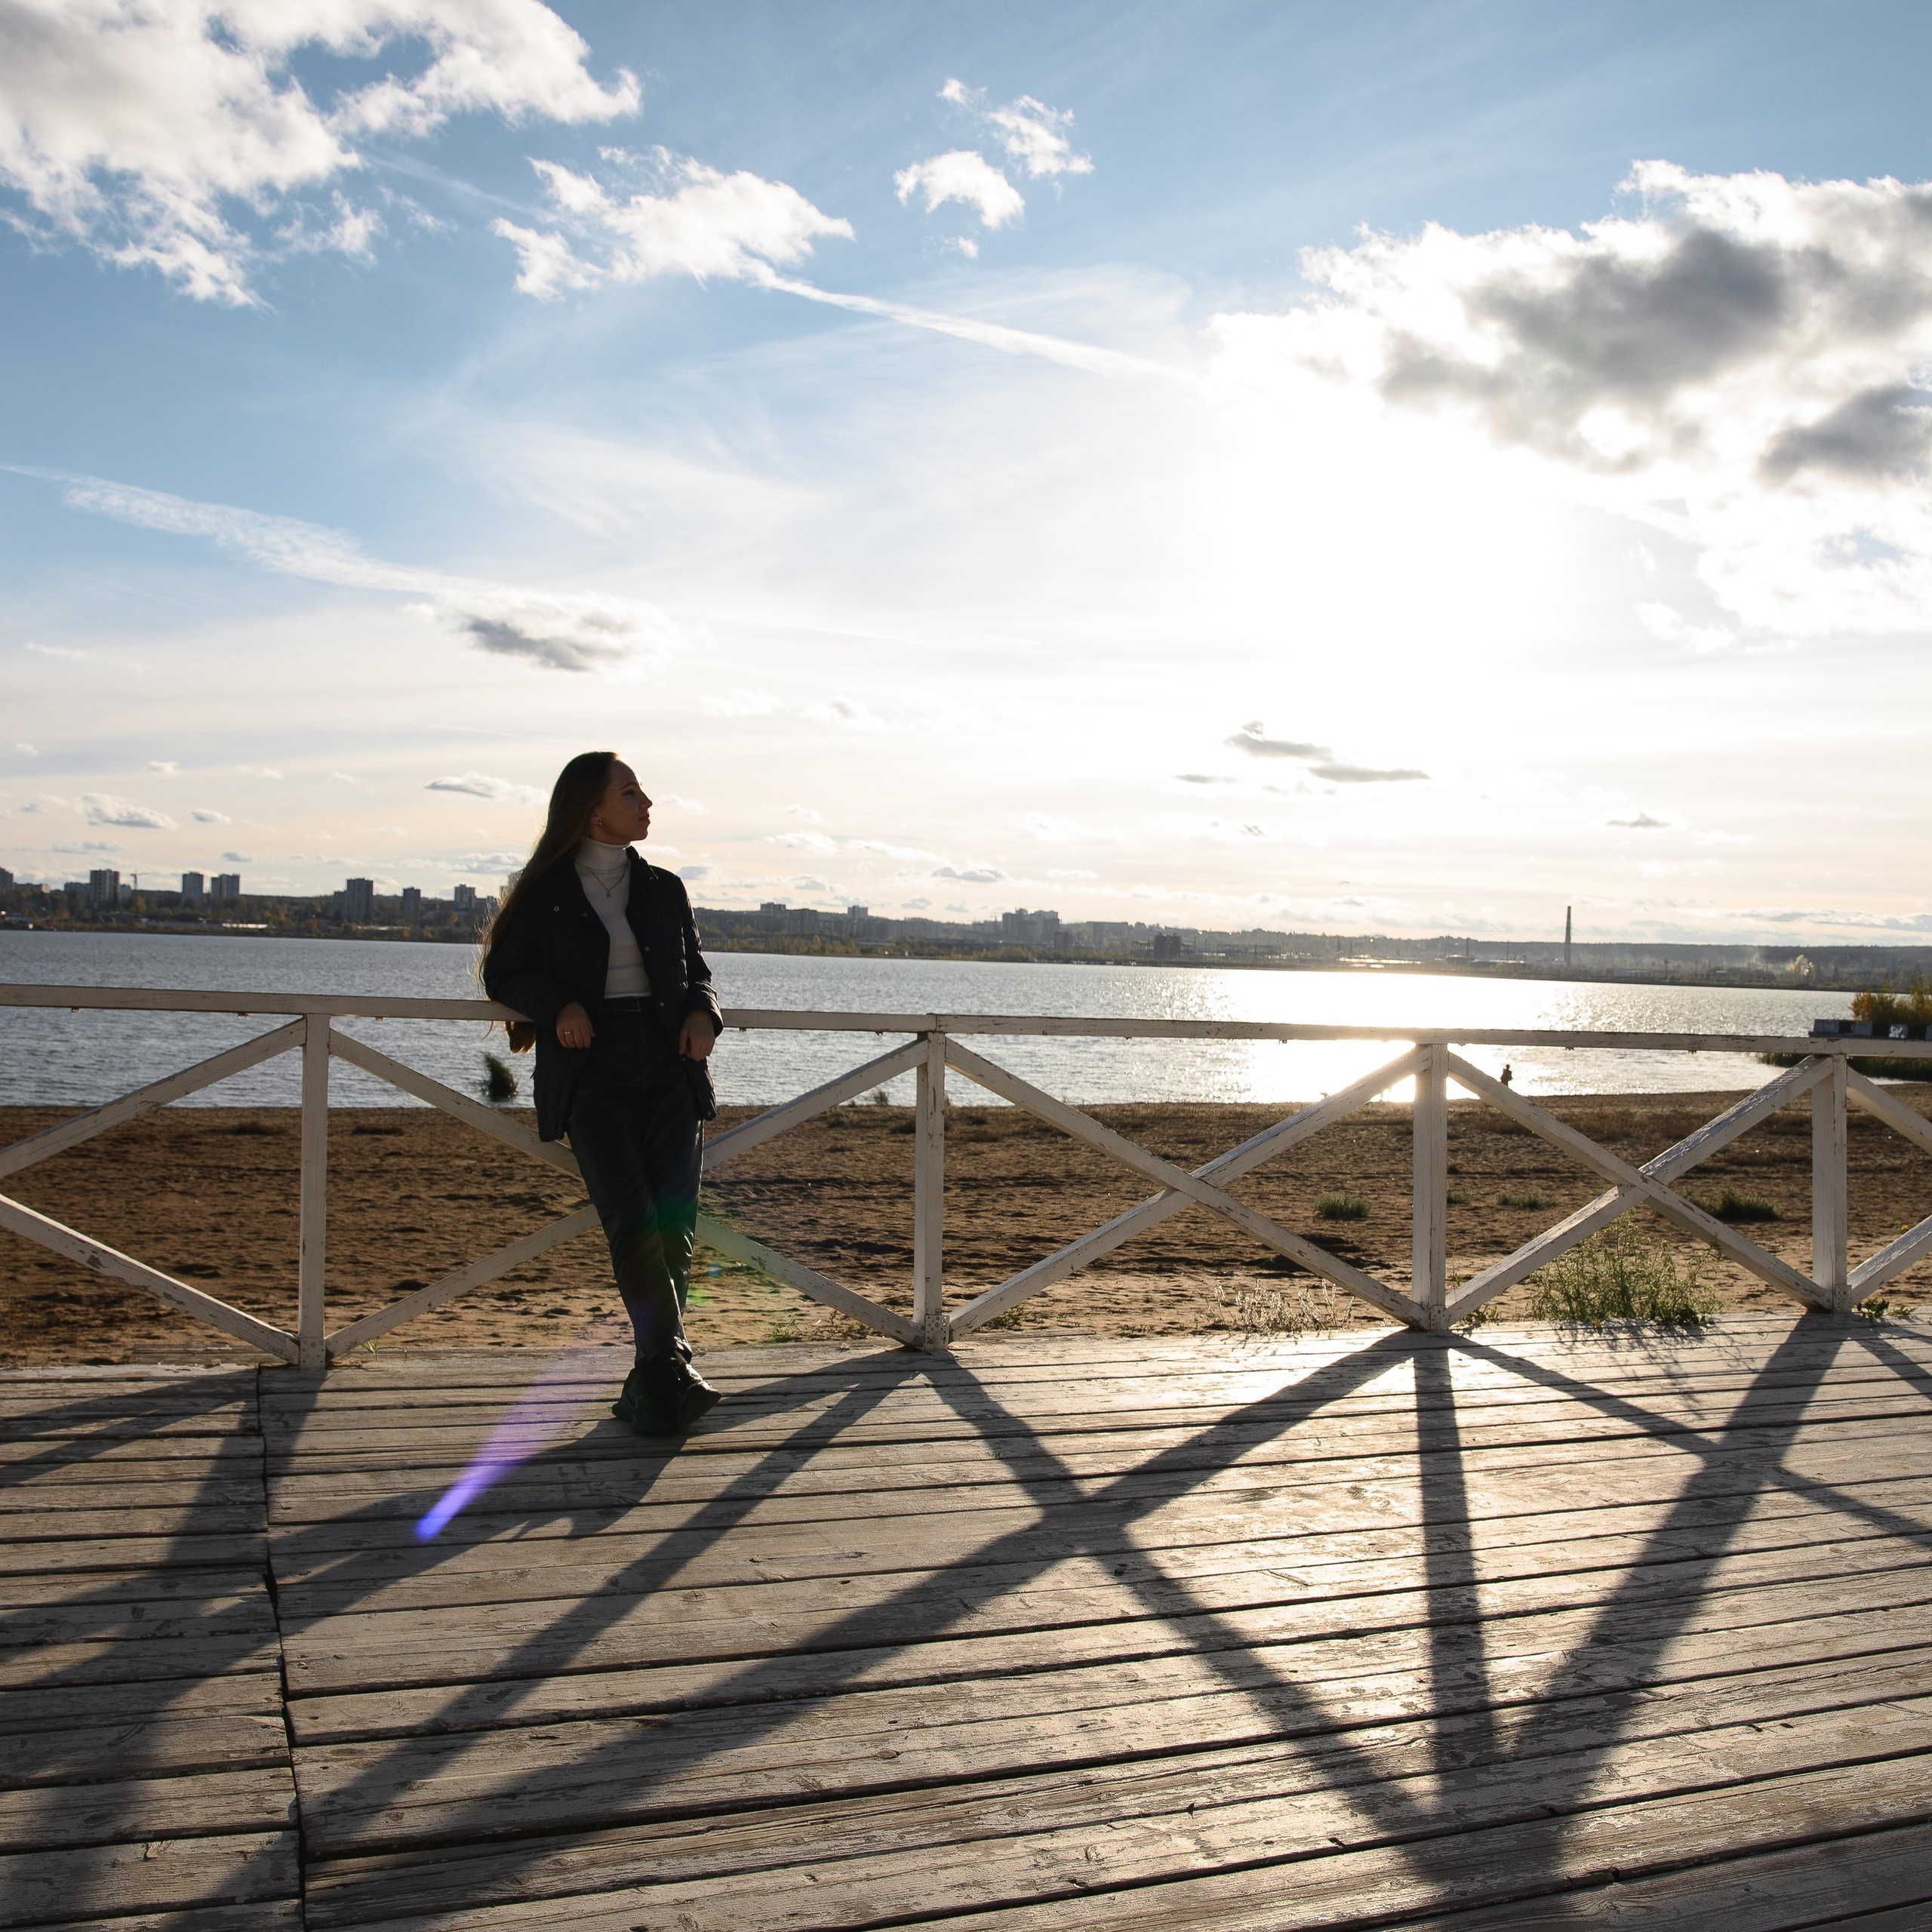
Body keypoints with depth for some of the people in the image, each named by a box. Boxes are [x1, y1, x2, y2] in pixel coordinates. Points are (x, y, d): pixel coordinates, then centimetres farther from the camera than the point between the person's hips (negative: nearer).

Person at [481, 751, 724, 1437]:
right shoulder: (546, 893, 7)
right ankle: (673, 1372, -21)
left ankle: (648, 1385, -1)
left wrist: (703, 1013, 2)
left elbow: (695, 968, 24)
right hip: (589, 1072, -3)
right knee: (632, 1221, -19)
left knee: (675, 1224, -11)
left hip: (667, 1068, 3)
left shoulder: (664, 889, 18)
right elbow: (503, 973, 8)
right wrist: (558, 1005, -11)